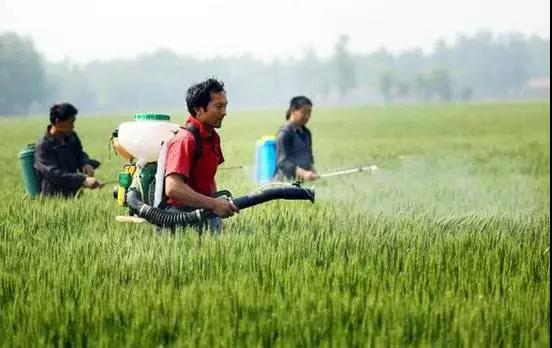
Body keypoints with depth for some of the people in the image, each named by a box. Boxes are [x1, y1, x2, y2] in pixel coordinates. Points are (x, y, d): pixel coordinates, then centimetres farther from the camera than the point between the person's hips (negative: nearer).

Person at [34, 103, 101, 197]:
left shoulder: (71, 136, 11)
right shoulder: (43, 147, -12)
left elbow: (79, 154, 27)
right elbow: (54, 174, -22)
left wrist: (86, 164, 1)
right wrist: (84, 180, -32)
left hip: (73, 195, 7)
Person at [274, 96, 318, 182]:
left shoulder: (306, 133, 17)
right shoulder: (284, 133, -7)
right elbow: (282, 161, -15)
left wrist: (313, 171, 5)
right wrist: (303, 173, -26)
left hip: (305, 181, 7)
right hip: (288, 179, -7)